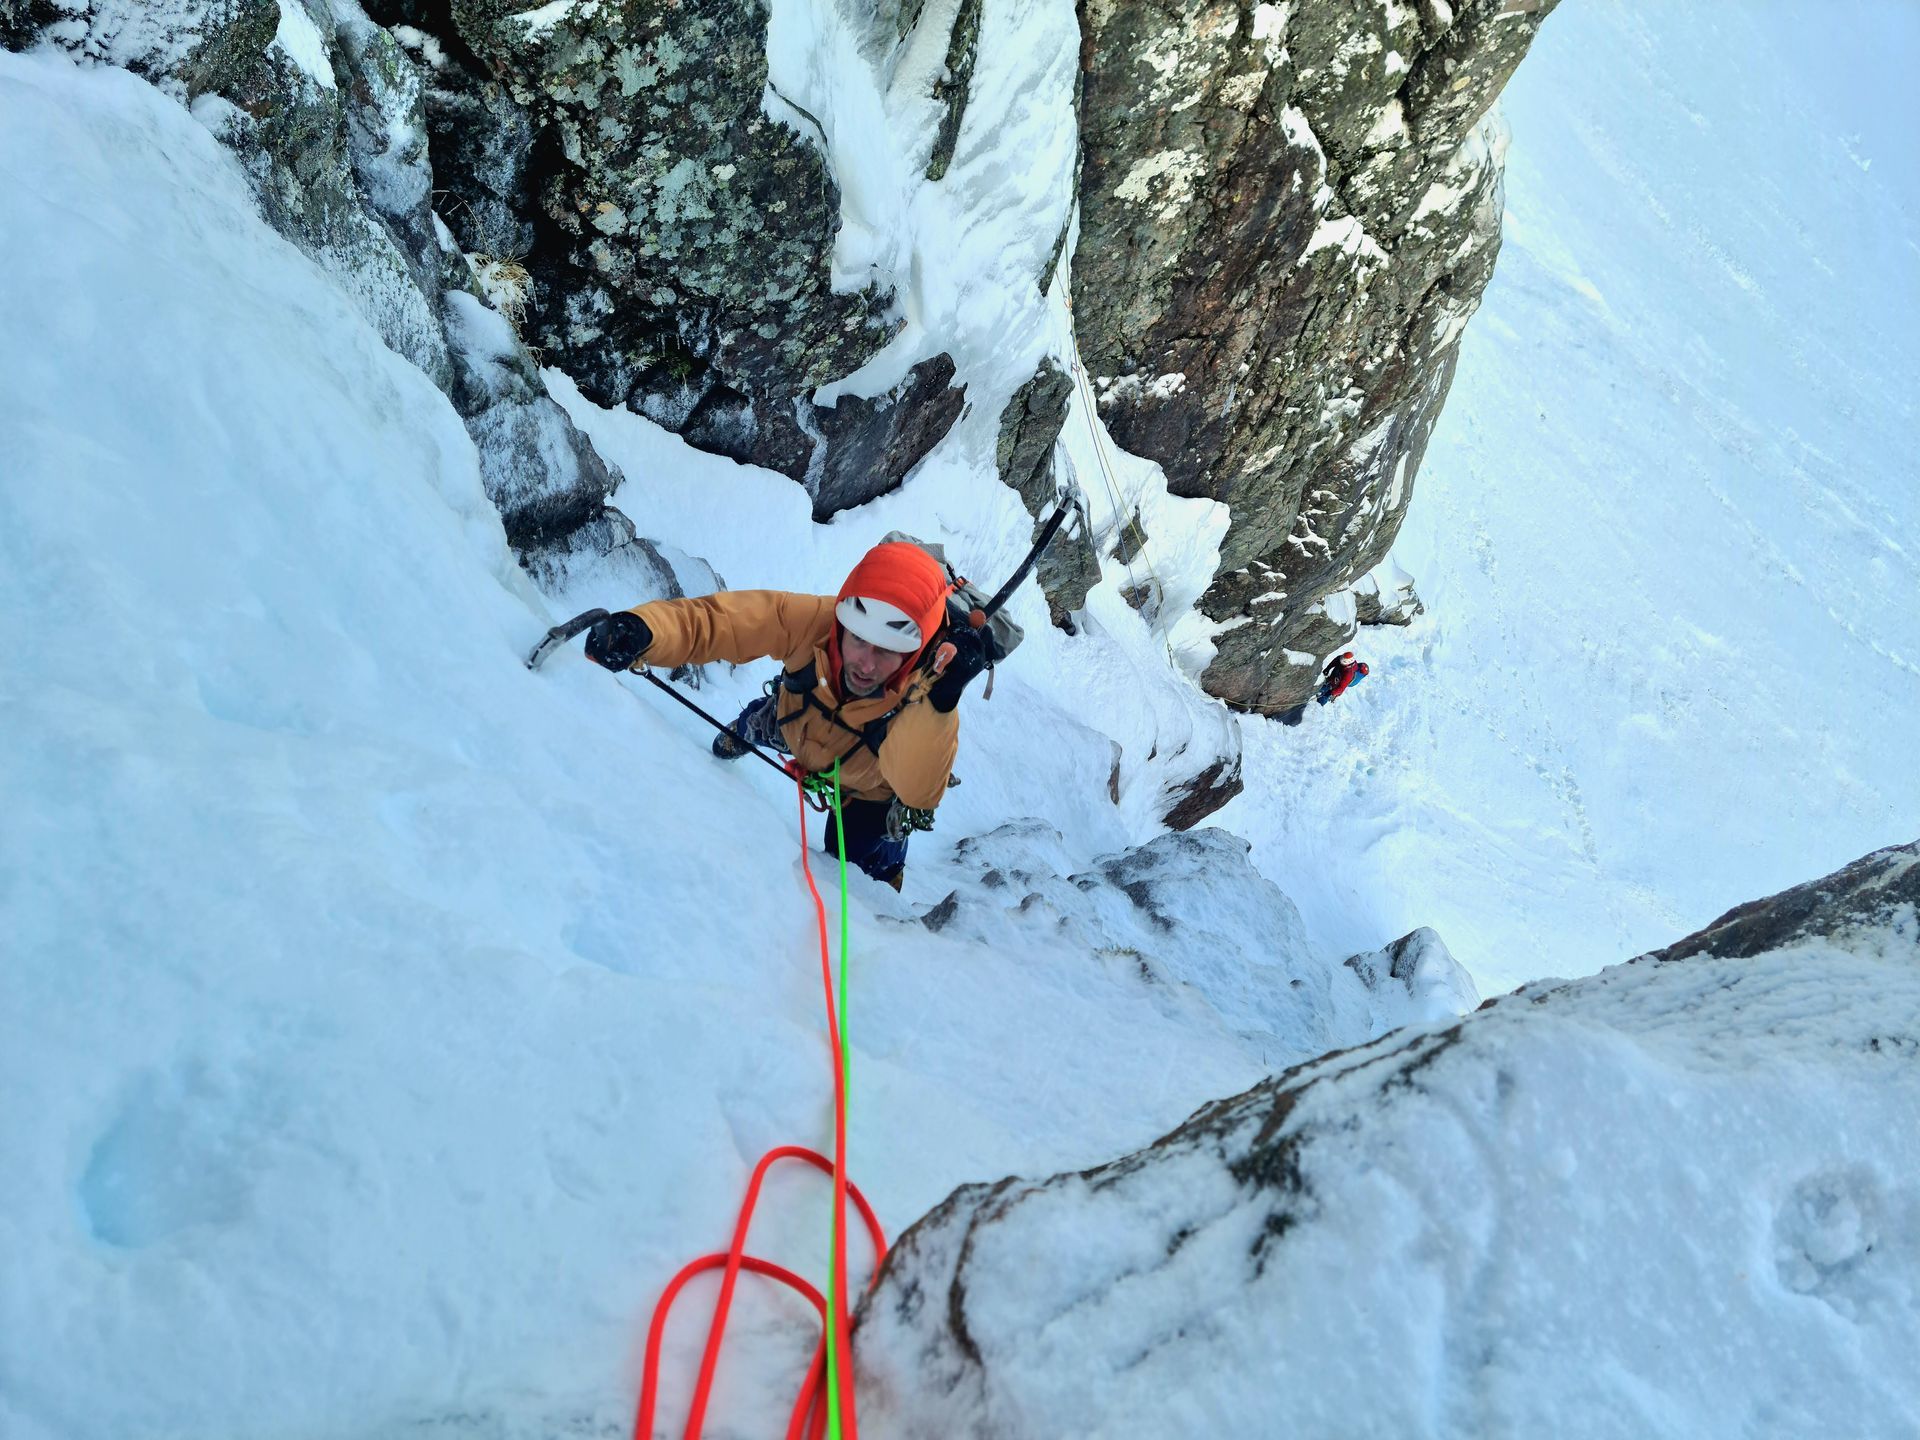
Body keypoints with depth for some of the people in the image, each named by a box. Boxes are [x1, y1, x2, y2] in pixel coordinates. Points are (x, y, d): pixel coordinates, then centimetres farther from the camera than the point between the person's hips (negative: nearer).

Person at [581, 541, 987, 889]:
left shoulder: (923, 697, -45)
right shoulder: (814, 621, -43)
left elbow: (918, 792, -55)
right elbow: (717, 619, -43)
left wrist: (939, 702, -69)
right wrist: (641, 630, -63)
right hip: (799, 725, 3)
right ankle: (741, 733, 71)